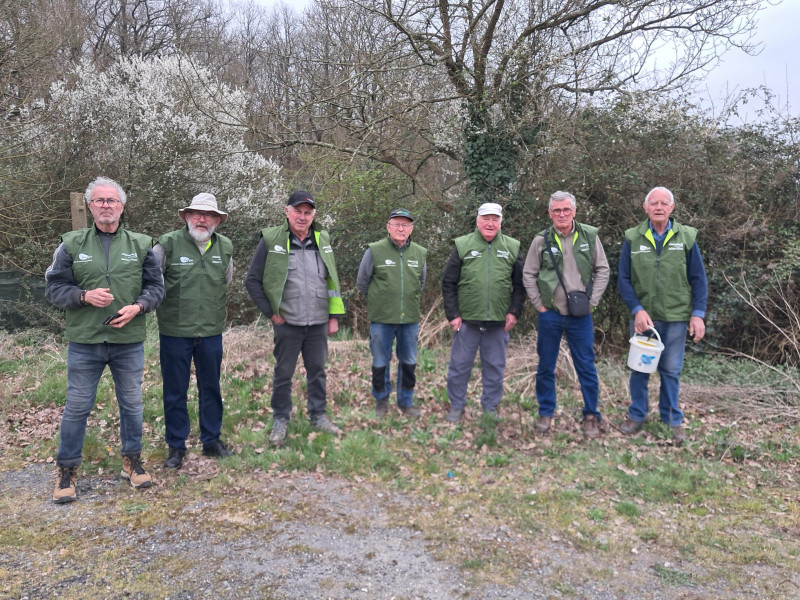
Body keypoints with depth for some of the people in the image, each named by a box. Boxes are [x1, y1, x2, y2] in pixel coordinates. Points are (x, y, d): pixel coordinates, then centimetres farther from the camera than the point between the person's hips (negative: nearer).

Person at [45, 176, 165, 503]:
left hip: (129, 342, 1)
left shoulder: (141, 244, 3)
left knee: (132, 404, 13)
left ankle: (132, 460, 30)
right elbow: (53, 287, 1)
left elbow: (156, 286, 5)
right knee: (77, 406, 8)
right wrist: (84, 295, -17)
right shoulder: (72, 243, 1)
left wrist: (137, 307, -13)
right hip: (84, 342, -1)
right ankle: (67, 469, 23)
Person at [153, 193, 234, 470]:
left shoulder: (225, 247, 3)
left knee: (211, 388, 15)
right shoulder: (168, 244, -11)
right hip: (175, 332, -3)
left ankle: (211, 441, 30)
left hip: (211, 332, 4)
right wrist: (170, 301, -4)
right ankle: (176, 447, 22)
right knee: (175, 392, 8)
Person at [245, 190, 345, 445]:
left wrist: (334, 316, 8)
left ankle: (318, 416, 29)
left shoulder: (323, 240, 5)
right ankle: (280, 420, 24)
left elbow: (332, 280, 11)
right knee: (283, 373, 8)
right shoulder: (271, 240, -8)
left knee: (317, 370, 14)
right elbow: (252, 280, -3)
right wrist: (270, 312, -6)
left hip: (318, 323, 4)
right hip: (287, 323, -3)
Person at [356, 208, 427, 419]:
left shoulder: (420, 253, 3)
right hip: (381, 319, -3)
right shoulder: (375, 251, -7)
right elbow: (362, 283, 4)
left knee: (409, 362, 12)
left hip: (410, 319, 3)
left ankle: (406, 401, 29)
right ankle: (381, 400, 28)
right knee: (380, 363, 8)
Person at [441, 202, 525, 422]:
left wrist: (514, 312, -1)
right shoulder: (462, 245, 0)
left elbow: (520, 284, 9)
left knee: (495, 367, 11)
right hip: (467, 321, -1)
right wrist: (453, 314, -4)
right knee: (459, 365, 6)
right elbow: (448, 283, 2)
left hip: (499, 322, 1)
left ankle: (490, 407, 26)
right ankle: (456, 406, 22)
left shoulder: (512, 247, 5)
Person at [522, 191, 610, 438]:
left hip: (581, 315, 0)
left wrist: (592, 301, -2)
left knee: (586, 367, 5)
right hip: (550, 314, 0)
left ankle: (591, 415, 18)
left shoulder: (590, 236, 0)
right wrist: (539, 304, -1)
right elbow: (528, 274, 4)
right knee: (546, 367, 9)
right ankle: (546, 413, 23)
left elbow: (602, 270, 4)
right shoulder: (541, 240, -2)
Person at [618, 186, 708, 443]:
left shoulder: (686, 237, 0)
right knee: (639, 368, 10)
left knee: (671, 371, 8)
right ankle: (637, 415, 24)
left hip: (676, 318, 0)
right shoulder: (633, 238, -1)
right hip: (643, 316, 0)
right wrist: (637, 310, -13)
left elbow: (698, 279, 3)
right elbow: (624, 279, -1)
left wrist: (698, 314, -4)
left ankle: (672, 420, 21)